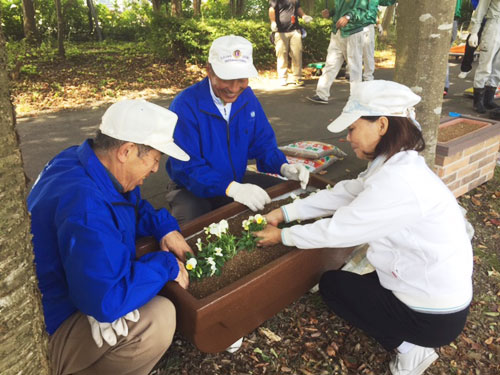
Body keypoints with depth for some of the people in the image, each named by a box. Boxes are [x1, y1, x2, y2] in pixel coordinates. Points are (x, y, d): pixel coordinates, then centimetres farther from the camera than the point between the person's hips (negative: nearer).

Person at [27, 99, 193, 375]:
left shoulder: (81, 161, -3)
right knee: (159, 317, -28)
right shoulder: (85, 204, -34)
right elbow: (106, 301, -38)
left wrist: (164, 226, -3)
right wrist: (165, 265, -23)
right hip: (46, 331, -10)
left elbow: (134, 207, 16)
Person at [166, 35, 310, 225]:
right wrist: (231, 188, -39)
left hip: (237, 181, 6)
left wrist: (283, 167, -15)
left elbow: (263, 143, 7)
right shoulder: (185, 105, -21)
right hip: (196, 192, -6)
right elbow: (187, 167, -26)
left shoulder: (247, 97, -1)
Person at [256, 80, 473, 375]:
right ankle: (411, 340, 17)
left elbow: (337, 230, -22)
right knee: (348, 281, 24)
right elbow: (341, 194, 3)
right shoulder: (398, 163, -1)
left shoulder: (398, 180, -30)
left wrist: (283, 236, -7)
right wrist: (284, 213, 0)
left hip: (433, 315, -9)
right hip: (441, 292, 9)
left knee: (332, 283, 9)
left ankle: (407, 347, 6)